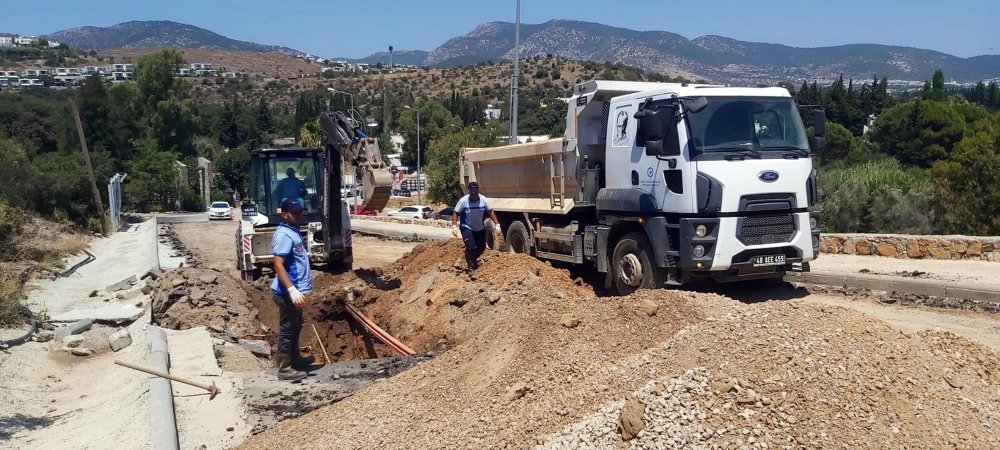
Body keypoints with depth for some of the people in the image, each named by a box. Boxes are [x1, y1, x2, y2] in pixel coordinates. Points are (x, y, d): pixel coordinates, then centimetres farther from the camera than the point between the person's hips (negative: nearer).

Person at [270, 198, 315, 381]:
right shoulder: (284, 235, -21)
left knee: (296, 327, 23)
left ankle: (295, 359, 38)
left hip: (296, 290, 10)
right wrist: (292, 290, -35)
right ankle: (284, 369, 7)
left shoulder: (293, 231, 11)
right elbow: (278, 265, -28)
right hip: (287, 293, -10)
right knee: (287, 330, -1)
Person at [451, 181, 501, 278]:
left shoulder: (483, 200, -13)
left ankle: (473, 260, 41)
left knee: (482, 247, 12)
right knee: (471, 247, -18)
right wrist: (454, 225, -22)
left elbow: (491, 212, -5)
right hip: (467, 228, -4)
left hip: (480, 229, 4)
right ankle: (471, 268, -6)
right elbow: (456, 213, -11)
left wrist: (497, 224, -11)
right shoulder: (463, 201, -19)